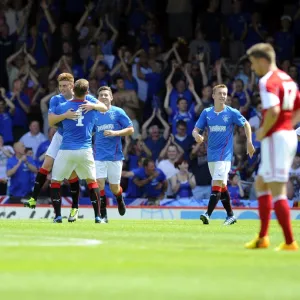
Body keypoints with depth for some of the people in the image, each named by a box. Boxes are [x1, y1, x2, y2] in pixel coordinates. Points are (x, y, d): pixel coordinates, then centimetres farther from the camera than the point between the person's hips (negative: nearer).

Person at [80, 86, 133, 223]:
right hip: (99, 156, 2)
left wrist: (115, 133, -16)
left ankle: (120, 200, 41)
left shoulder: (118, 112, -1)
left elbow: (130, 129, -2)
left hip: (115, 155, -2)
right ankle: (103, 215, -3)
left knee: (114, 188, 6)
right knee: (99, 184, -12)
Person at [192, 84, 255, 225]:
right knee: (222, 186, 13)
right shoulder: (206, 113, 5)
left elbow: (246, 124, 9)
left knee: (217, 184, -17)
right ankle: (230, 215, 24)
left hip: (224, 154, -5)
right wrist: (197, 135, -19)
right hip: (211, 154, 5)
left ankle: (208, 214, -25)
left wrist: (249, 143, 3)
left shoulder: (232, 113, -4)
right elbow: (196, 130, 5)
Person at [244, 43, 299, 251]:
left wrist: (263, 132, -14)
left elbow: (273, 110, -28)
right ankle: (263, 238, 21)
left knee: (277, 192, -7)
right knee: (261, 184, 20)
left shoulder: (268, 81, -15)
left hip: (276, 138, -10)